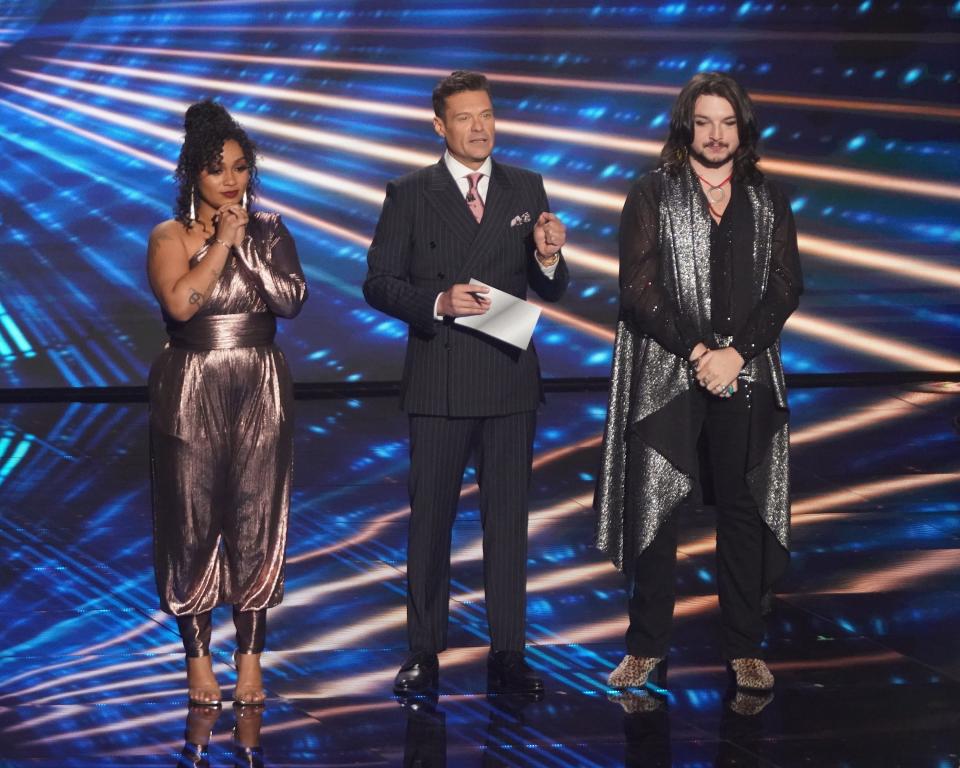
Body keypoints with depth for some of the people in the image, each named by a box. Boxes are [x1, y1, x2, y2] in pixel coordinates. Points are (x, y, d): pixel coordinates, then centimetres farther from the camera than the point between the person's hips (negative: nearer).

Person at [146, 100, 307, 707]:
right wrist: (222, 241, -12)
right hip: (191, 394, -2)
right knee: (193, 524, 0)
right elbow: (179, 302, -18)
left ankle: (251, 657, 11)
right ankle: (199, 657, 11)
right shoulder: (171, 236, 0)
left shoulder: (270, 231, 7)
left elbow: (292, 300, -8)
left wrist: (247, 245, -11)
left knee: (256, 523, 2)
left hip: (261, 393, 2)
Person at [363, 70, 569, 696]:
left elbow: (551, 291, 9)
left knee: (508, 516, 7)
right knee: (431, 517, 4)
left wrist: (548, 257, -13)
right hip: (439, 381, -2)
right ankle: (424, 653, 14)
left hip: (511, 379, 2)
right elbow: (379, 285, -2)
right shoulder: (410, 194, 1)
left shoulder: (527, 189, 8)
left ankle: (508, 654, 15)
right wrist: (438, 303, -18)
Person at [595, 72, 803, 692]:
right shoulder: (652, 194, 3)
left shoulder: (768, 200, 10)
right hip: (665, 377, -2)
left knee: (743, 508, 5)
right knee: (655, 508, -1)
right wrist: (696, 351, -13)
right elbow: (639, 288, -4)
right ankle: (647, 645, 10)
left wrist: (735, 351, -11)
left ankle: (745, 647, 14)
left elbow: (786, 286, 2)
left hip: (746, 378, 2)